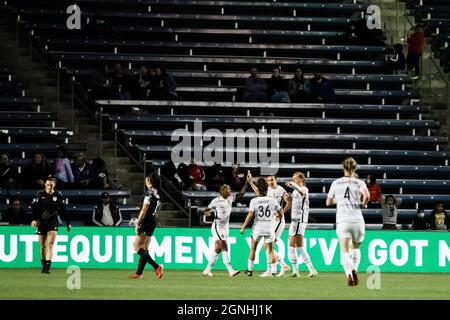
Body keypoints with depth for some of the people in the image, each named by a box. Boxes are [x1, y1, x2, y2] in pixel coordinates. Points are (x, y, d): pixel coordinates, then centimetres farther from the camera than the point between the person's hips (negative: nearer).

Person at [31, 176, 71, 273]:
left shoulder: (58, 196, 4)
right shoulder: (40, 195, 0)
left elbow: (63, 210, 12)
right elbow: (34, 207, -4)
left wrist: (68, 222, 13)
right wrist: (34, 219, -18)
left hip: (53, 221, -1)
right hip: (41, 221, 1)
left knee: (50, 244, -14)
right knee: (42, 245, 6)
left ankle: (48, 266, -21)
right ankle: (44, 265, 21)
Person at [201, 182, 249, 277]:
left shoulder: (230, 199, 7)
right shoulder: (216, 201, -9)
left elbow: (241, 193, 7)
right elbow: (205, 211, -7)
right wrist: (208, 213, -30)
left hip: (225, 227, 7)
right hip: (217, 226, -7)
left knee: (217, 250, 9)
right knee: (224, 247, -16)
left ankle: (207, 270, 16)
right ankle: (230, 270, -22)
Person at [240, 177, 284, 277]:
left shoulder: (254, 201, -7)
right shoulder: (272, 200, -2)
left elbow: (250, 215, -12)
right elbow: (281, 214, 4)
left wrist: (243, 227, -3)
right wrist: (278, 216, 28)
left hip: (257, 228, -1)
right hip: (270, 228, 1)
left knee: (253, 249, 17)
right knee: (271, 251, 7)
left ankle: (250, 270, 19)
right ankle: (273, 271, -2)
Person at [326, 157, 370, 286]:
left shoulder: (336, 183, 8)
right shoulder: (359, 183, 2)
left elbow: (328, 202, 15)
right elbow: (366, 195, -18)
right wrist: (363, 204, 2)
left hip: (342, 221, 0)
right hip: (357, 219, 0)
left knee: (344, 251, -7)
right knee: (356, 248, 21)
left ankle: (348, 273, -30)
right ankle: (354, 269, 1)